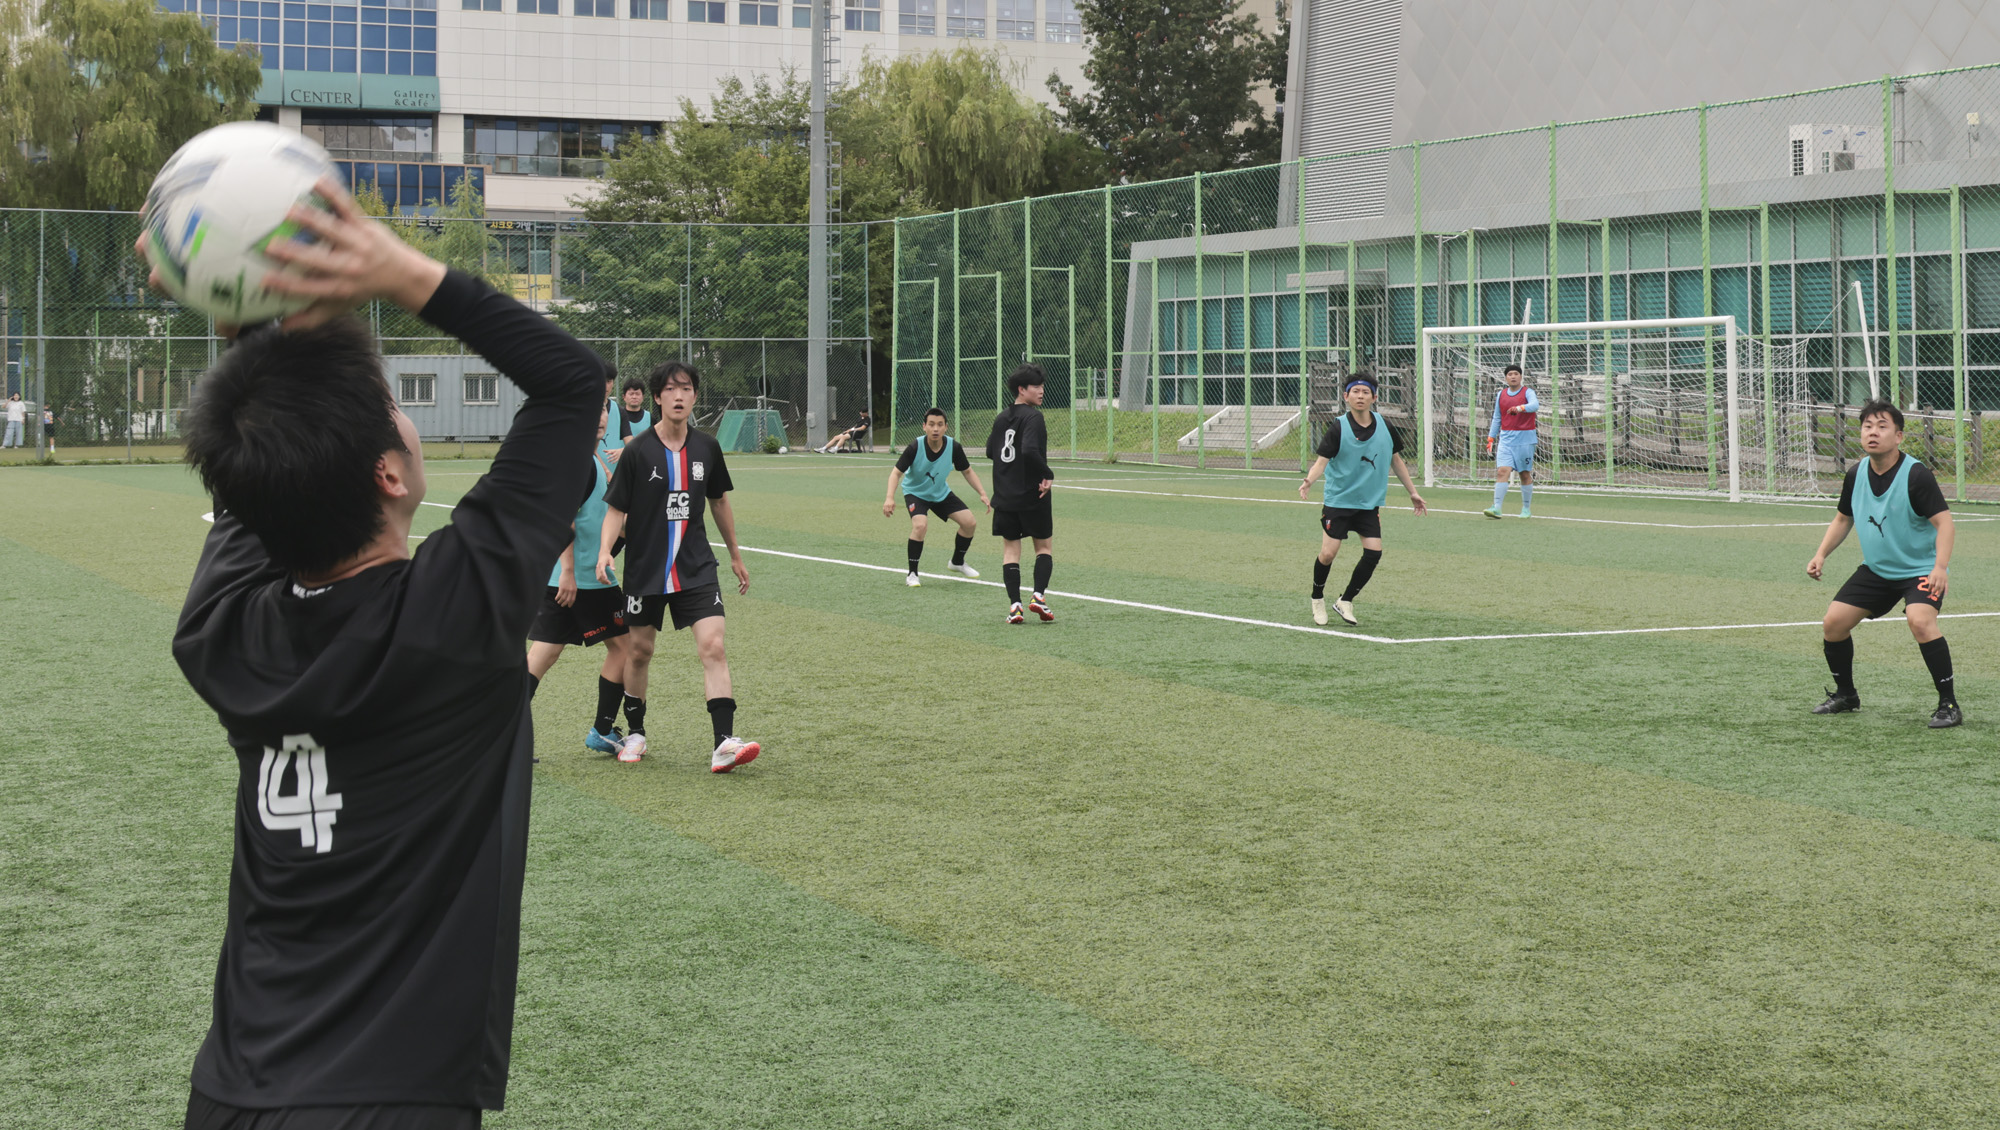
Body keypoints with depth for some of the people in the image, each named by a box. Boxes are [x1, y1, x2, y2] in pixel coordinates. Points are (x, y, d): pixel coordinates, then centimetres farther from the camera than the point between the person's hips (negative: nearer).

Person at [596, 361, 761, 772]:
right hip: (645, 569, -1)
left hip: (696, 567, 2)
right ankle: (635, 733, 32)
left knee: (713, 647, -13)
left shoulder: (707, 448, 2)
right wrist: (604, 551, -23)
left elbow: (719, 502, 16)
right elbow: (616, 508, -5)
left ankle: (724, 745, -18)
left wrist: (736, 556, 22)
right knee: (640, 651, 11)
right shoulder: (638, 451, -8)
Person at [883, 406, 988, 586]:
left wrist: (982, 493, -12)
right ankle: (912, 574, -14)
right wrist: (890, 498, -39)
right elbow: (897, 472, -24)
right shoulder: (915, 447, -29)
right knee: (920, 525, -30)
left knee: (970, 522, -3)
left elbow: (967, 471, -2)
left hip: (941, 493, 4)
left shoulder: (954, 447, -19)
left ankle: (957, 562, 24)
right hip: (915, 492, -4)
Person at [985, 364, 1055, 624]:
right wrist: (1047, 475, -16)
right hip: (1032, 496, -5)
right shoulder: (1033, 417, -13)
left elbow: (990, 451, 18)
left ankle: (1014, 605, -2)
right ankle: (1038, 595, -5)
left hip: (1005, 496, 5)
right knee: (1044, 545, 11)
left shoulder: (1001, 417, 9)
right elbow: (1030, 451, -27)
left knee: (1010, 549, 8)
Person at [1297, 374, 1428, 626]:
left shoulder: (1384, 427, 0)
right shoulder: (1338, 428, -11)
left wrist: (1413, 492, 16)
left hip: (1370, 503, 3)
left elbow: (1396, 460, 14)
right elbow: (1322, 460, -18)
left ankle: (1345, 601, 9)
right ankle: (1317, 600, 19)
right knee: (1328, 553, -8)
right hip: (1338, 500, -3)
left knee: (1373, 552, -9)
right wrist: (1309, 479, -38)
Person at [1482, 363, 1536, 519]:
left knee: (1525, 474, 5)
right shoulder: (1501, 395, 11)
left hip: (1525, 439, -3)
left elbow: (1535, 405, -24)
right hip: (1506, 438, 3)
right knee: (1501, 471, -12)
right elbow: (1496, 418, 18)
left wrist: (1520, 408, -43)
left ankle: (1526, 509, 19)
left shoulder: (1528, 392, -3)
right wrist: (1490, 439, 14)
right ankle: (1497, 507, -18)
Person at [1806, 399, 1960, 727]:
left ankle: (1949, 704, -21)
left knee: (1920, 621, -31)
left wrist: (1940, 567, -38)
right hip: (1875, 569, 6)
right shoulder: (1856, 474, -2)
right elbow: (1843, 518, 15)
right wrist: (1821, 555, 2)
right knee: (1833, 623, 0)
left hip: (1921, 569, -6)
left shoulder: (1916, 475, -20)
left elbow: (1943, 521, -24)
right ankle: (1845, 694, 24)